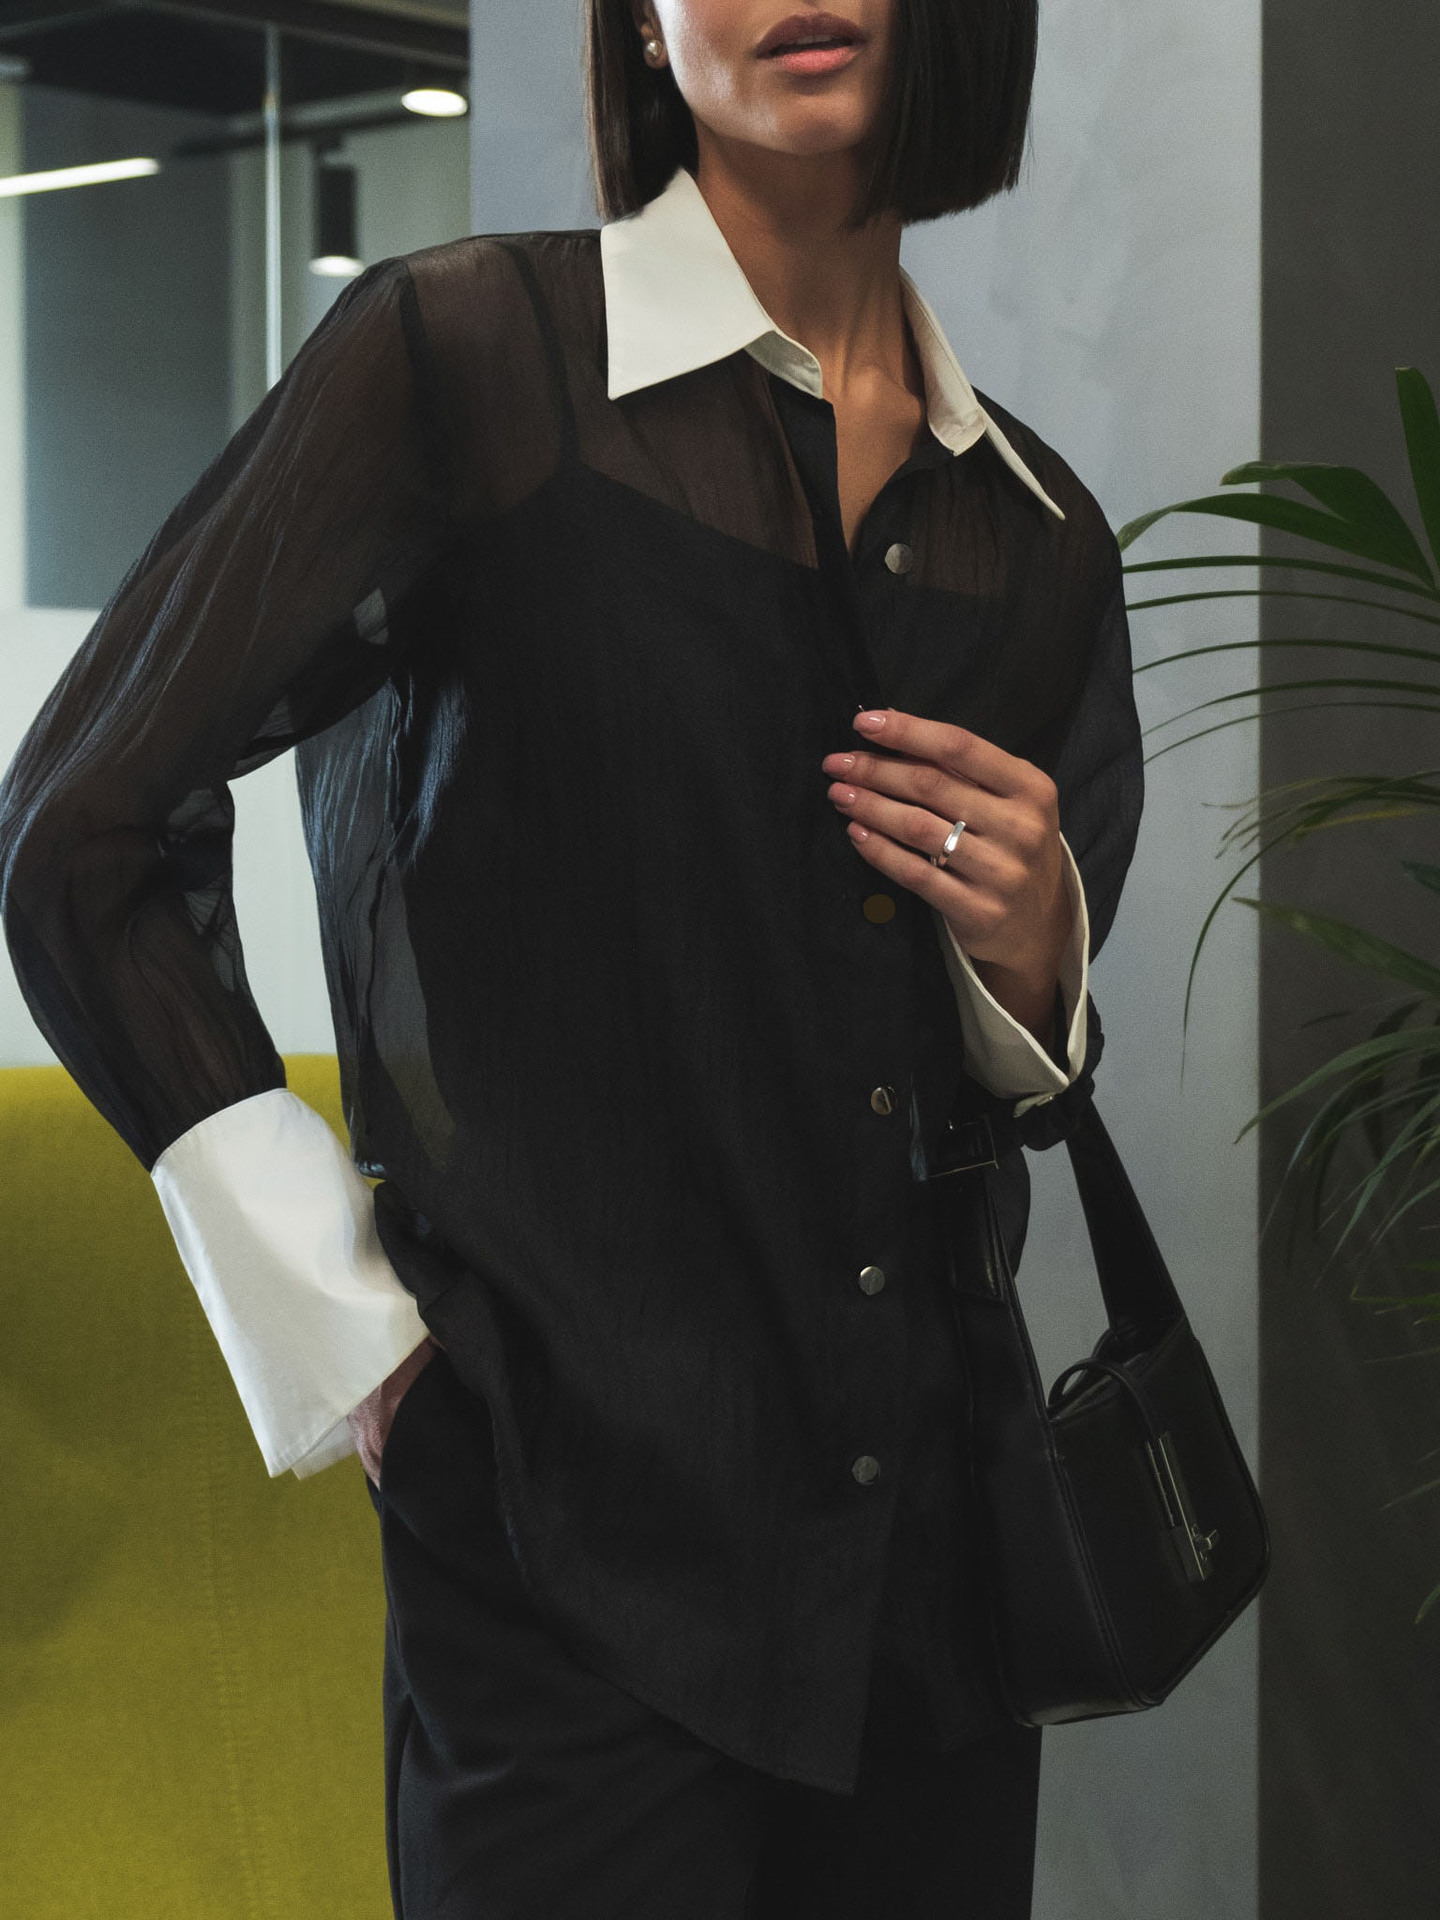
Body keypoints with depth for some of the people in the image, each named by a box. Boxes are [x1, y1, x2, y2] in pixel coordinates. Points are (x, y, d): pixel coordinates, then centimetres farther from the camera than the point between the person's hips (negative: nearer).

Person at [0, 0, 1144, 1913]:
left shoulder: (1045, 533, 8)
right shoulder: (467, 355, -8)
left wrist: (1030, 945, -5)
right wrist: (346, 1326, -8)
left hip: (930, 1529, 5)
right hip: (579, 1524, -5)